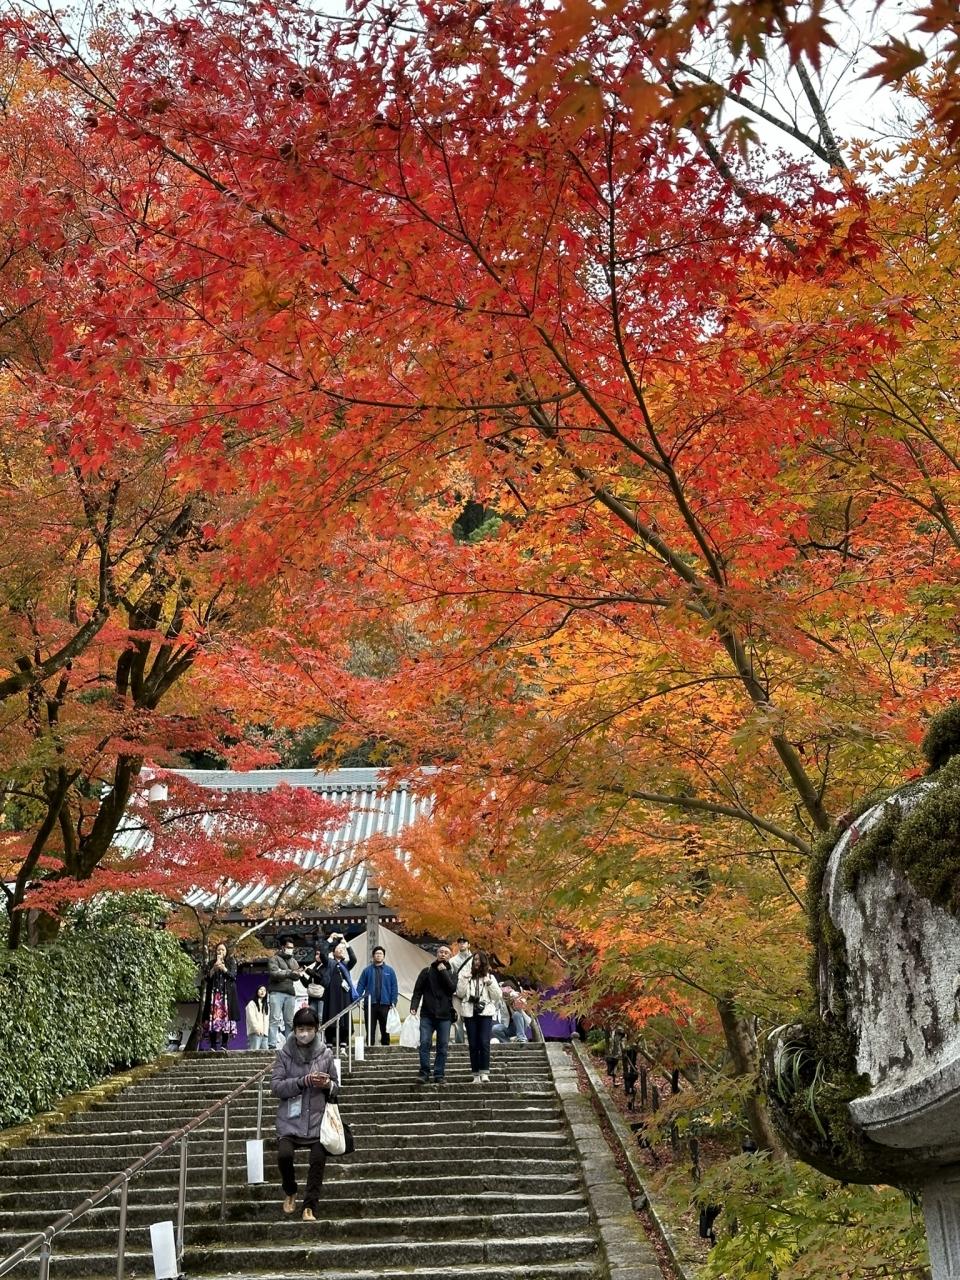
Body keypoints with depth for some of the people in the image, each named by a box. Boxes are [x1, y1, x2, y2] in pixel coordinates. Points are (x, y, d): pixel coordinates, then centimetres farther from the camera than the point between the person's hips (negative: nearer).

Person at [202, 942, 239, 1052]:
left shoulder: (231, 962, 12)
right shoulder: (212, 963, 16)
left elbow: (233, 976, 1)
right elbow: (208, 978, 8)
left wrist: (224, 969, -13)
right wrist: (214, 968, -7)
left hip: (227, 993, -1)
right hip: (214, 993, 1)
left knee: (225, 1016, -11)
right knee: (213, 1017, -9)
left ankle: (224, 1045, -10)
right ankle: (213, 1045, -9)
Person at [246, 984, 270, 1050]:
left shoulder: (266, 1005, 25)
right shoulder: (252, 1004, 6)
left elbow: (267, 1020, 16)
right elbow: (251, 1017, -6)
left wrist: (265, 1031, 1)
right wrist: (257, 1028, -17)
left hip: (264, 1033, 6)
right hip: (255, 1033, -6)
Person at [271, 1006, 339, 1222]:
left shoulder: (325, 1053, 2)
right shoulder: (285, 1054, -1)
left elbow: (335, 1088, 10)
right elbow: (275, 1086, -8)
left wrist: (328, 1085, -14)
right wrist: (303, 1081, -19)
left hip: (317, 1118, 1)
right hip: (290, 1118, -1)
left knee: (318, 1159, -10)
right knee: (284, 1155, -19)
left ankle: (310, 1206, 9)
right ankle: (290, 1192, 13)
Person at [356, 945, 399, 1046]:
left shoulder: (389, 971, 8)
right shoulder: (367, 970, 6)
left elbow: (394, 987, 5)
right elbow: (360, 986, 3)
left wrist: (393, 1002, -4)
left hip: (384, 1004, 0)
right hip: (370, 1004, 0)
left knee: (385, 1030, 5)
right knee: (370, 1030, 3)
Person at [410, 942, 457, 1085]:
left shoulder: (452, 973, 9)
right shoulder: (427, 971, 6)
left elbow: (452, 988, -9)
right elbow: (417, 990, 2)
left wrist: (443, 971, -10)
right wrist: (414, 1006, -11)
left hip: (444, 1016, 1)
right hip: (427, 1015, -1)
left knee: (442, 1046, 2)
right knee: (424, 1044, -7)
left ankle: (439, 1074, 9)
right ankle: (424, 1073, 0)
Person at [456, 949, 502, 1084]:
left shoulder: (489, 977, 13)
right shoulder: (466, 975, 12)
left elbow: (498, 996, 6)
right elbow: (460, 993, 2)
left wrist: (490, 983, -6)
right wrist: (464, 979, -9)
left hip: (485, 1013, -1)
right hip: (470, 1013, 1)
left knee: (484, 1043, -14)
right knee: (473, 1045, -1)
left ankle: (484, 1073, -15)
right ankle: (476, 1075, 2)